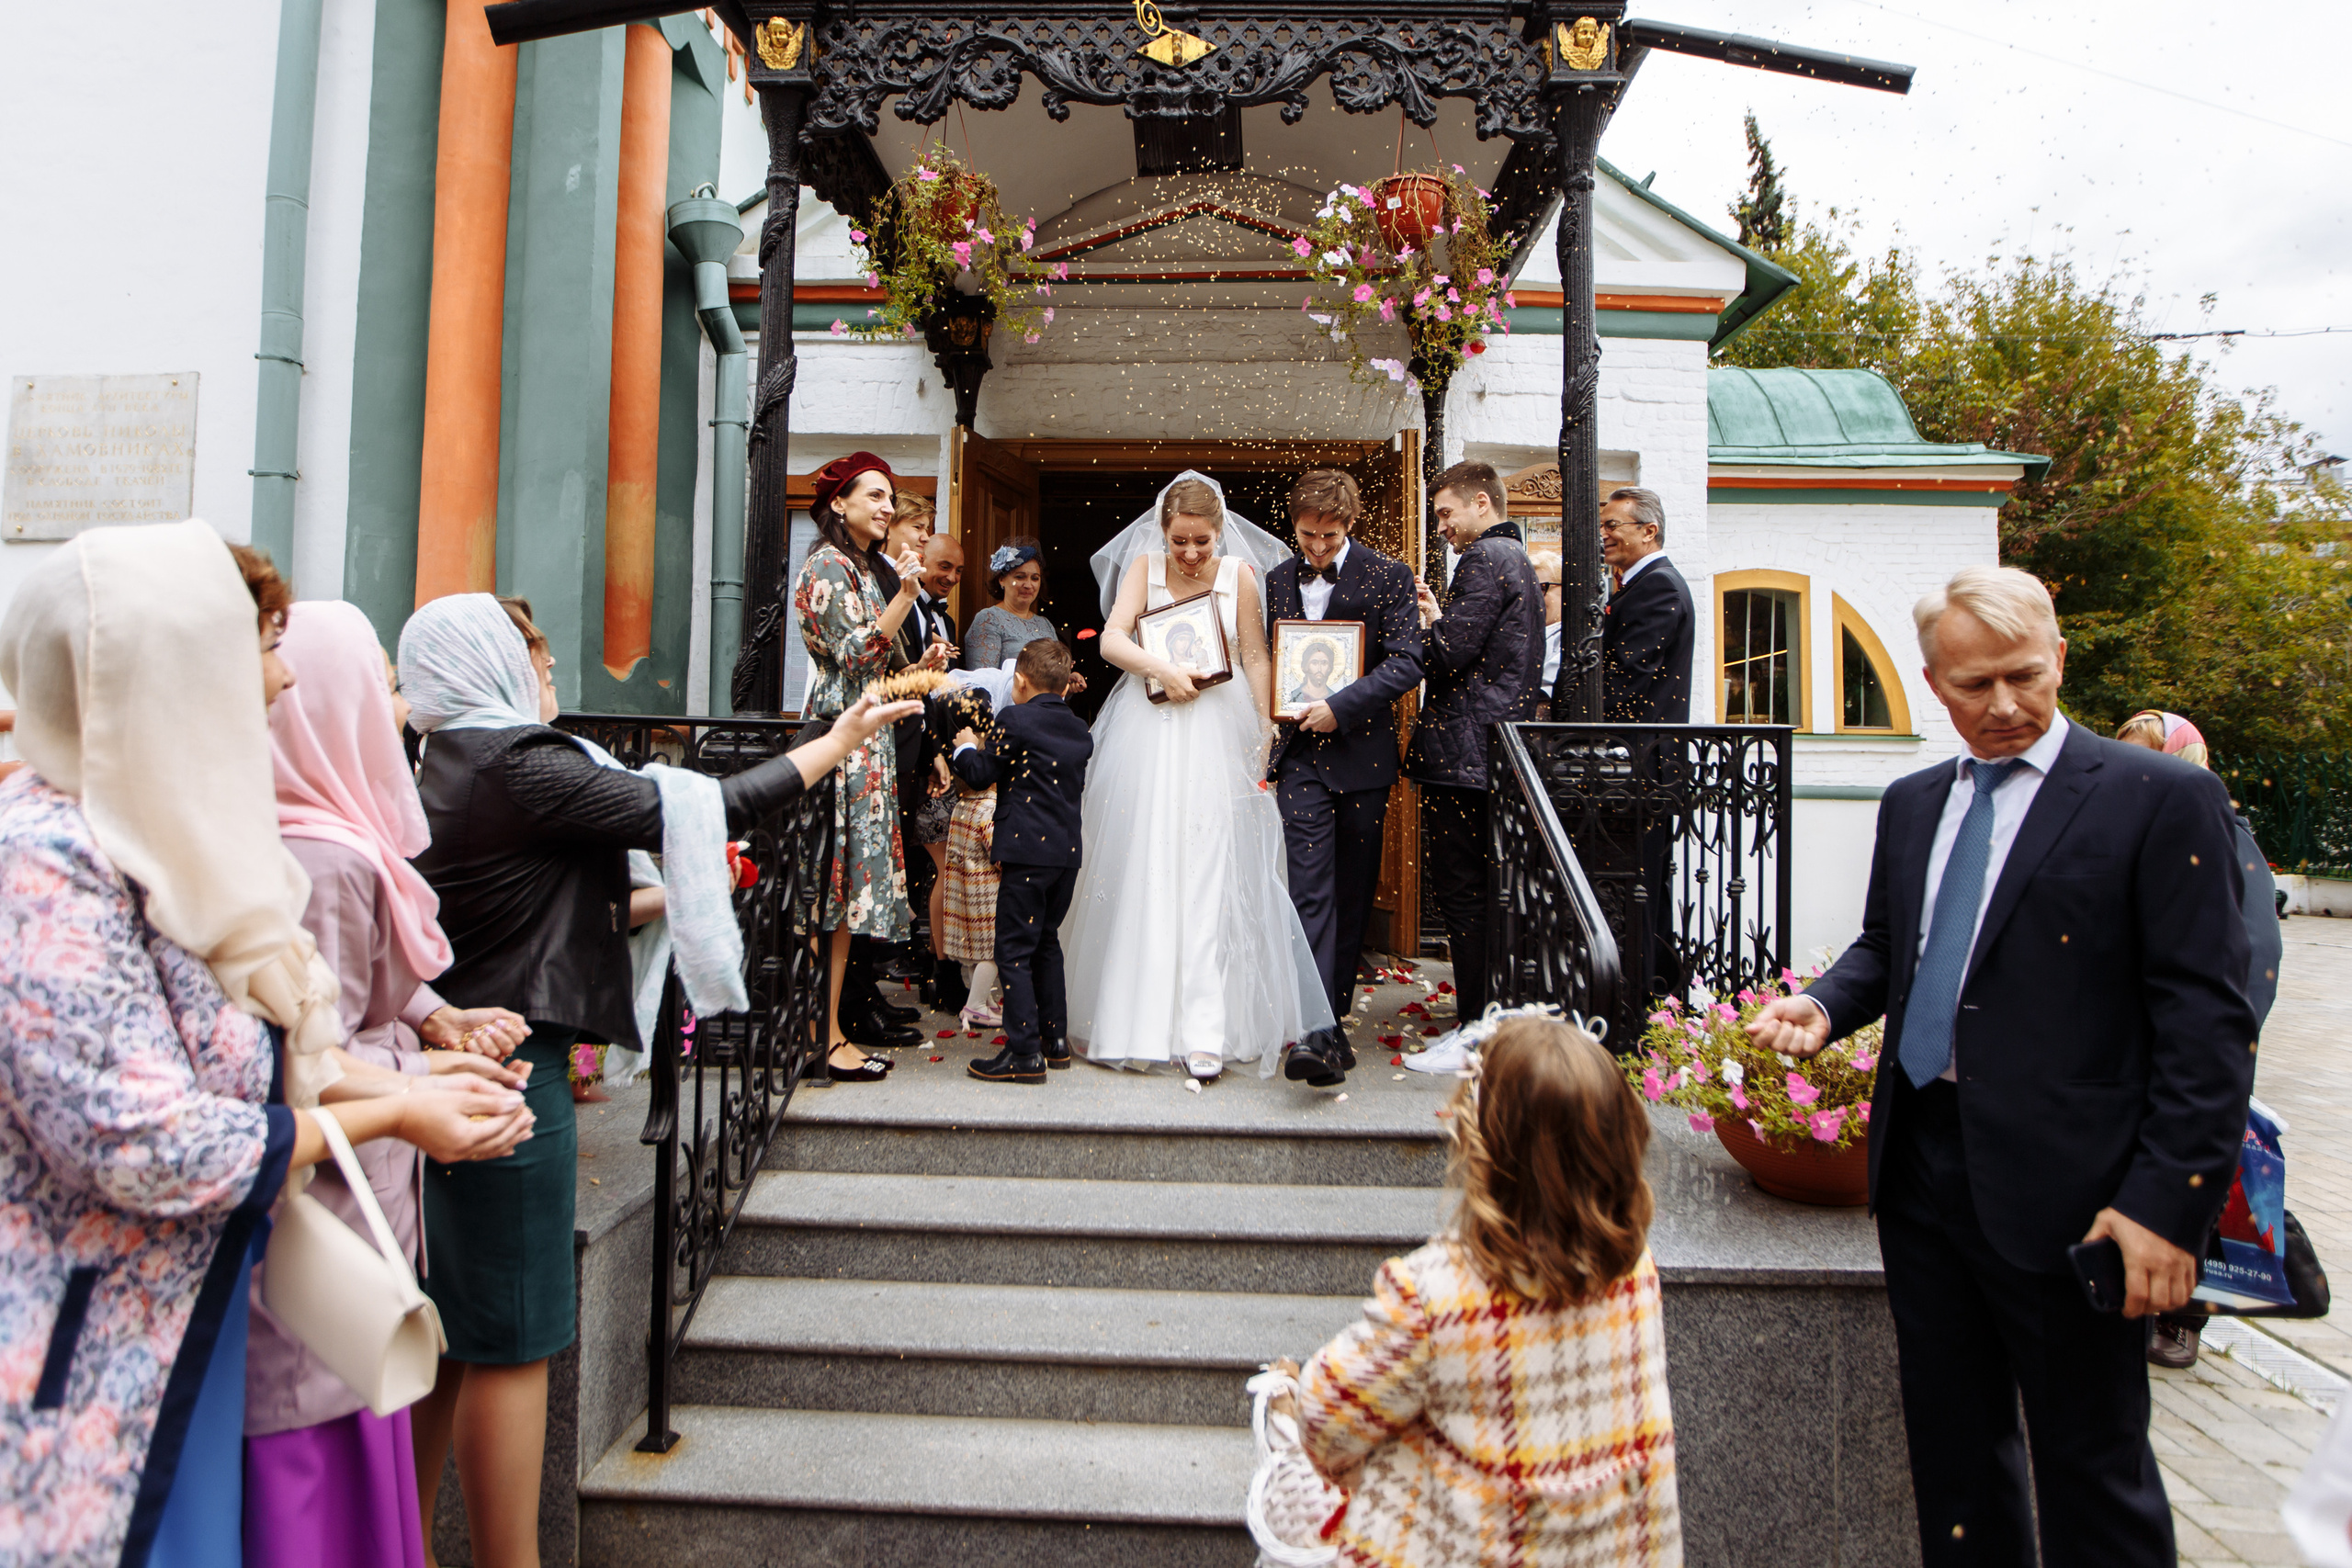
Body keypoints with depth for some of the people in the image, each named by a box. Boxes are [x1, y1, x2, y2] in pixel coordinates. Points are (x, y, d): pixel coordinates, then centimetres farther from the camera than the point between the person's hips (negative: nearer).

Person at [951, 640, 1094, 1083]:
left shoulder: (1015, 720, -7)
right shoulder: (1080, 730, 12)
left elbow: (980, 775, -4)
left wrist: (966, 748, 18)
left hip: (1027, 852, -7)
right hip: (1069, 851, 7)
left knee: (1014, 950, -2)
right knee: (1046, 942, 19)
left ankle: (1025, 1053, -3)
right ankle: (1056, 1039, 24)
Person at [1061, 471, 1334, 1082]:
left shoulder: (1240, 572, 3)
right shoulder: (1143, 567, 4)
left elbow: (1257, 657, 4)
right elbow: (1111, 640, -6)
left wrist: (1265, 735, -2)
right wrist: (1163, 670, -21)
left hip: (1218, 731, -1)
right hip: (1148, 730, 1)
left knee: (1211, 875, -6)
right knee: (1142, 869, 3)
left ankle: (1206, 1032, -6)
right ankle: (1136, 1015, 16)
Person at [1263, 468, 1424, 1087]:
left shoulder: (1389, 577, 0)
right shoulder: (1277, 580, 11)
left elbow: (1407, 663, -9)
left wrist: (1340, 705, -18)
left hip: (1363, 754, -1)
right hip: (1302, 756, 1)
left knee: (1353, 890, 9)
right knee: (1311, 889, -9)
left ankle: (1335, 1005, 25)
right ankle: (1322, 1031, -14)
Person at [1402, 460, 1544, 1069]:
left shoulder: (1485, 559, -10)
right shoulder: (1517, 559, 22)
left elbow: (1449, 654, -19)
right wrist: (1438, 615, 11)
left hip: (1463, 751, -10)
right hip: (1494, 750, 10)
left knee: (1461, 893, -6)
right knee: (1477, 891, 14)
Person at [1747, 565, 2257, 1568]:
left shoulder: (2164, 800, -7)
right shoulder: (1911, 804, 11)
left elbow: (2208, 1022, -11)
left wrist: (2168, 1202, -16)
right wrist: (1824, 1005, 0)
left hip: (2063, 1188, -5)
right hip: (1921, 1166, 6)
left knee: (2091, 1466, 10)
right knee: (1951, 1444, 19)